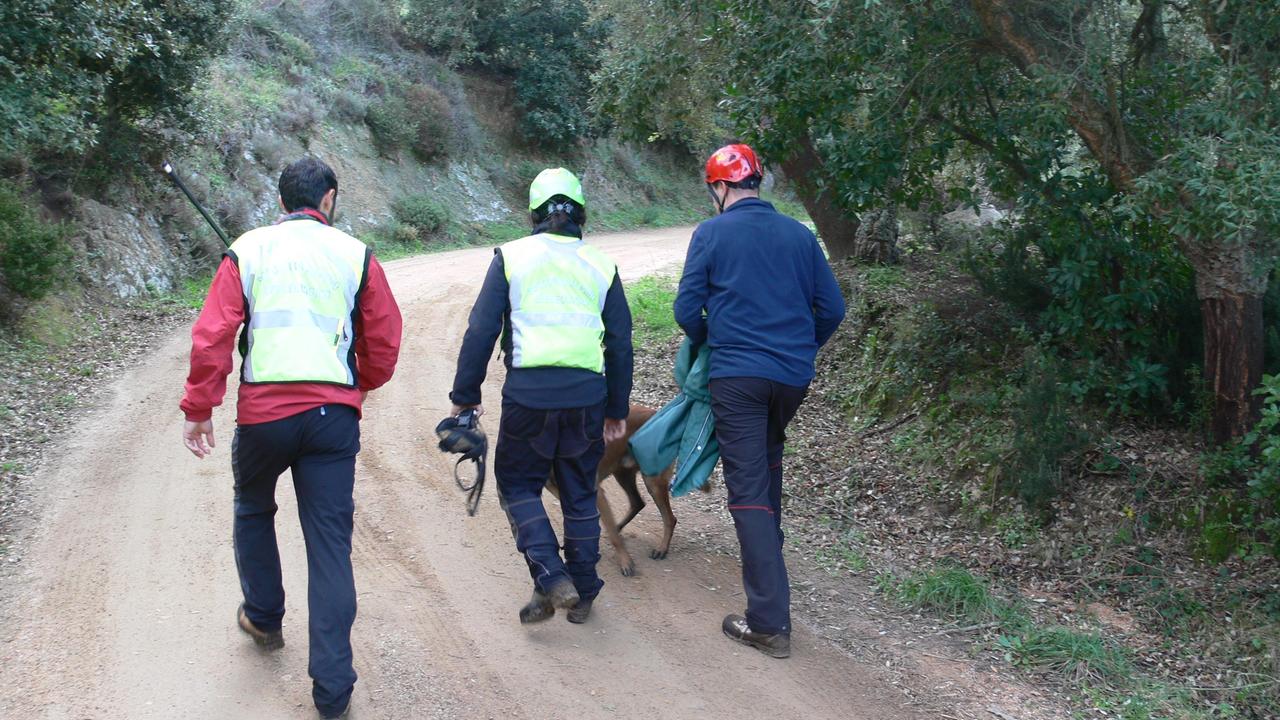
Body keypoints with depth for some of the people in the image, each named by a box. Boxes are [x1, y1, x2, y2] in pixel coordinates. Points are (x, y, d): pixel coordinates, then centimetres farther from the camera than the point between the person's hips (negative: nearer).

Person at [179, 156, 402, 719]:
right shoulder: (356, 255, 4)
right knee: (330, 540, 1)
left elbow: (212, 337, -4)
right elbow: (384, 341, 6)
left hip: (263, 413, 0)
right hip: (334, 414, 0)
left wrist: (198, 409, 2)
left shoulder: (247, 251, 3)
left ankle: (263, 619, 40)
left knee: (253, 511, 27)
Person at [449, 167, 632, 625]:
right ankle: (582, 594, 21)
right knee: (580, 493, 15)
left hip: (528, 392, -3)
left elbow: (481, 330, -1)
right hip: (587, 394, 3)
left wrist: (465, 394, 6)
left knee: (517, 485, 12)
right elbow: (620, 343, 12)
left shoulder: (512, 257, 4)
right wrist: (617, 410, 19)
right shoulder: (601, 266, 11)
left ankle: (551, 578, -4)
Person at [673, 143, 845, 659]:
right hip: (794, 376, 5)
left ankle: (770, 621, -8)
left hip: (737, 377, -5)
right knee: (768, 464, 29)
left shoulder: (712, 234, -3)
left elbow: (688, 310, -3)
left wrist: (708, 342, 18)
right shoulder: (799, 234, 8)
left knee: (749, 490, -5)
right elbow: (831, 309, 10)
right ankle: (768, 554, 43)